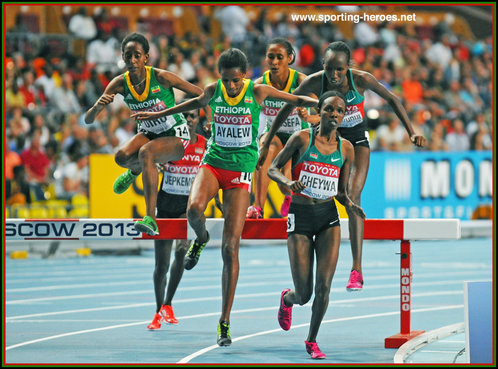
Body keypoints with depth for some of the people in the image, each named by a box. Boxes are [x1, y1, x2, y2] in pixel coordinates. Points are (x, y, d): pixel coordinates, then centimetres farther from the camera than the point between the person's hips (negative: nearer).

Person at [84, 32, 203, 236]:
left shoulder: (161, 77, -22)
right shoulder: (120, 83, -13)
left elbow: (201, 94, -11)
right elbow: (88, 120, -15)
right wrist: (97, 107, -36)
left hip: (176, 137, -4)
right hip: (149, 133, 4)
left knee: (146, 152, -35)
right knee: (122, 157, -27)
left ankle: (151, 219, -41)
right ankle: (136, 170, 15)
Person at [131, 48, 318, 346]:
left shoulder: (257, 92, -6)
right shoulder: (213, 91, 1)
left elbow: (296, 100, 6)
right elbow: (197, 103, 24)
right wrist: (159, 114, 32)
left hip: (241, 171, -2)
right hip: (213, 162, 2)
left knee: (231, 247, -7)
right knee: (194, 209, -33)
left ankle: (225, 321, -3)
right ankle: (201, 238, 7)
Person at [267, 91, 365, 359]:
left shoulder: (346, 148, 5)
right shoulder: (302, 139, -4)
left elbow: (341, 192, 11)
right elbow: (272, 169, -1)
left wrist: (350, 205, -10)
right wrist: (288, 182, -21)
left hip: (328, 216, 2)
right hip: (300, 216, -2)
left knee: (324, 285, -10)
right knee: (304, 294, -1)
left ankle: (312, 340, 9)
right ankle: (287, 298, 38)